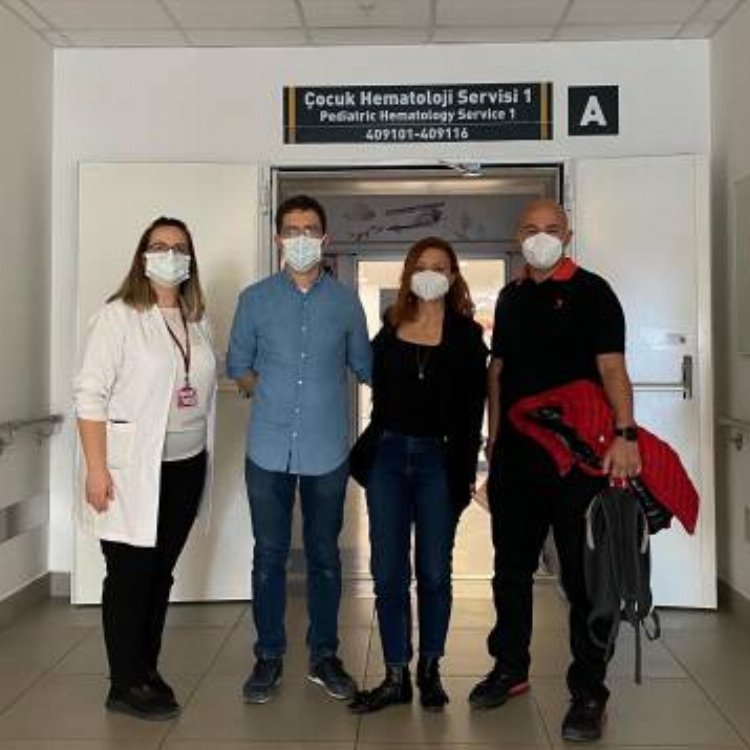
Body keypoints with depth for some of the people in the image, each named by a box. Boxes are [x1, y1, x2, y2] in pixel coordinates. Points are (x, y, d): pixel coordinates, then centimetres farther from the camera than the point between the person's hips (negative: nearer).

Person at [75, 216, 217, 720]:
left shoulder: (198, 320, 10)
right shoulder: (119, 316, -8)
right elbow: (91, 395, -11)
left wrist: (203, 456, 11)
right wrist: (96, 468, -16)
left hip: (185, 467, 6)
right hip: (133, 469, -5)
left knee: (162, 573, 13)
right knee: (130, 576, 3)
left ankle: (147, 670, 27)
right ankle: (126, 686, 15)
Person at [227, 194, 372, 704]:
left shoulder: (345, 301, 2)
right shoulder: (256, 299, 3)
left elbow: (364, 366, 12)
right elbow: (239, 366, 11)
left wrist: (322, 396, 5)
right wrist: (275, 395, 3)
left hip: (327, 450, 0)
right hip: (269, 449, 0)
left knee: (324, 555, 10)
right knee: (269, 556, 7)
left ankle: (324, 655, 25)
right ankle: (269, 656, 22)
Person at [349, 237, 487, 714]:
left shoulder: (466, 337, 0)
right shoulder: (390, 331, 8)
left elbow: (472, 412, -3)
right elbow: (379, 398, 12)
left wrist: (465, 474, -8)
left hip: (438, 459, -2)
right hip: (389, 455, 3)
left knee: (434, 571, 7)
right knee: (388, 571, 4)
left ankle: (430, 669, 24)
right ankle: (396, 676, 15)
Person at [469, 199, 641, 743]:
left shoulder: (591, 292, -3)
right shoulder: (511, 297, 13)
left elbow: (611, 365, -13)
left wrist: (625, 431, -24)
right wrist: (495, 432, 11)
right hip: (515, 453, 6)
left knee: (583, 574, 1)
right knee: (512, 566, 14)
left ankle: (589, 693, 12)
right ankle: (510, 668, 30)